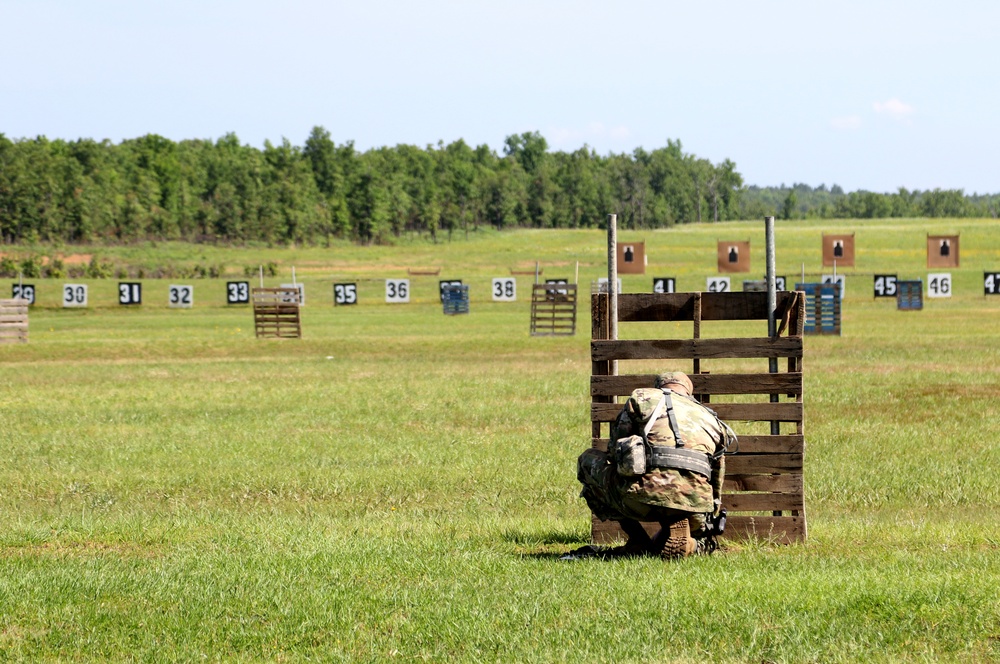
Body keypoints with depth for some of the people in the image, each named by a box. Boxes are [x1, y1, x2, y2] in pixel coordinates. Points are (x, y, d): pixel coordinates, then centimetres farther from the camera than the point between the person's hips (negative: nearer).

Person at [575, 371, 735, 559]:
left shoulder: (641, 398, 19)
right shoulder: (711, 418, 28)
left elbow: (614, 450, 24)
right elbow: (717, 481, 31)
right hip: (693, 504, 4)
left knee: (588, 461, 24)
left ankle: (638, 542, 15)